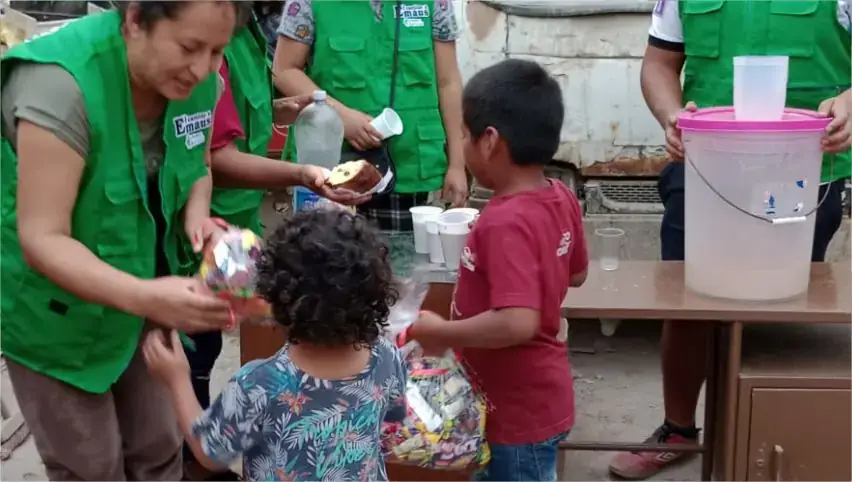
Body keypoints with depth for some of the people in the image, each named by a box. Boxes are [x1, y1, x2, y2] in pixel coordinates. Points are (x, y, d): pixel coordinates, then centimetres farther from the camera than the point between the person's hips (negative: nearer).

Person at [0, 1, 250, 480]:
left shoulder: (200, 80, -12)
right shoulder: (62, 84, -31)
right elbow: (41, 238, -31)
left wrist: (196, 217, -16)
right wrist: (145, 297, -44)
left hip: (141, 300, 5)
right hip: (56, 310, -5)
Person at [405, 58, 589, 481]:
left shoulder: (506, 224, -29)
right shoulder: (561, 198, -2)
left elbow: (518, 323, -36)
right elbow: (576, 274, 13)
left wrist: (440, 333, -23)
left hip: (519, 411, -8)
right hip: (532, 398, 8)